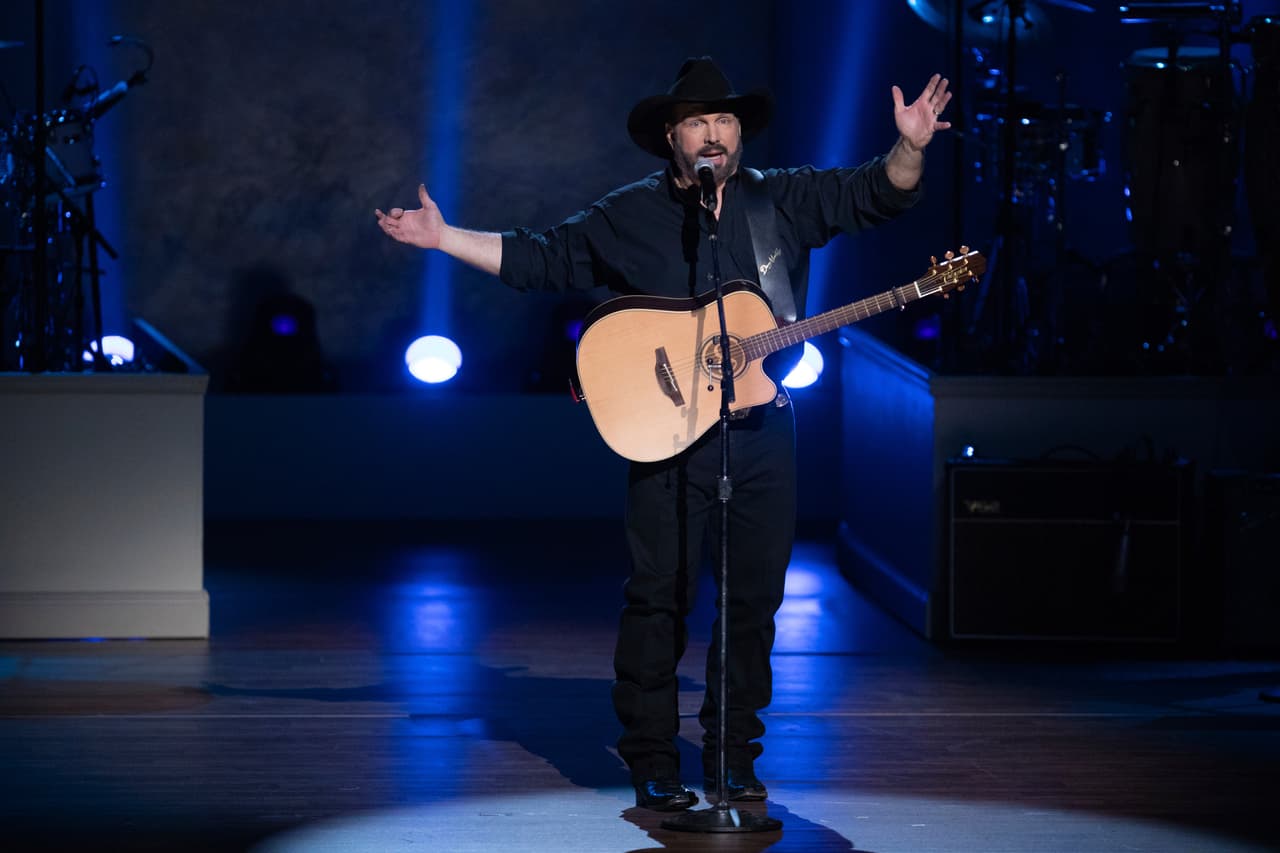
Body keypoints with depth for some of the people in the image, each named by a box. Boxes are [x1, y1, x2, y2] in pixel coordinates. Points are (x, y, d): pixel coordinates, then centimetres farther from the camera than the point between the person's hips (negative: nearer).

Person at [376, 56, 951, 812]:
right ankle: (653, 762, 4)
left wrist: (909, 147, -15)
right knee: (659, 596, -4)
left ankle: (734, 756, 16)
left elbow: (879, 194, 5)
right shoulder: (626, 217, 8)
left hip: (764, 432, 2)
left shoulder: (785, 199, 9)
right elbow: (535, 259, 12)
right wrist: (444, 238, 5)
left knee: (756, 598, 5)